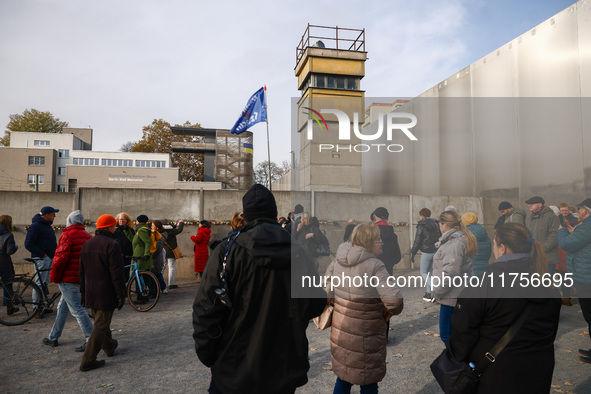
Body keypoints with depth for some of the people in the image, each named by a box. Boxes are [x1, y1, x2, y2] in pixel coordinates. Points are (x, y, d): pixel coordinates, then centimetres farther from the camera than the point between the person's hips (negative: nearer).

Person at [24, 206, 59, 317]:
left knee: (45, 283, 13)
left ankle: (42, 306, 21)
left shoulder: (47, 226, 18)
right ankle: (36, 308, -1)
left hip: (50, 258, 9)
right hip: (41, 258, -9)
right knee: (40, 283, -7)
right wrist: (43, 254, -17)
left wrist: (56, 252, 10)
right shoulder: (35, 226, -11)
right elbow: (29, 244, -17)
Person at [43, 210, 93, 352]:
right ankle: (53, 338, 31)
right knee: (62, 308, 20)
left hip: (68, 279, -8)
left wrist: (53, 276, -6)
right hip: (82, 278, 8)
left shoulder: (67, 235, -12)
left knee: (76, 309, -5)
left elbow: (60, 257, -17)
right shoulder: (88, 236, 11)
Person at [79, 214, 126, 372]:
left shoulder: (87, 244, 9)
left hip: (90, 293, 8)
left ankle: (109, 347, 39)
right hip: (106, 294, -8)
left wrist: (83, 292, 21)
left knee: (100, 321, 22)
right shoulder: (112, 245, -16)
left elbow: (82, 271, 15)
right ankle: (88, 361, 1)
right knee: (101, 325, 0)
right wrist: (121, 295, -13)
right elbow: (117, 274, -18)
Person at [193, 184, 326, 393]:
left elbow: (206, 310, -13)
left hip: (234, 375, -2)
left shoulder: (227, 251, -14)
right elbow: (317, 306, 3)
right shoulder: (300, 253, -6)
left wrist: (207, 356, 1)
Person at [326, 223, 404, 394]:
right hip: (364, 337, -6)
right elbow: (394, 299, -30)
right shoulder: (375, 266, -22)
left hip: (339, 333, 6)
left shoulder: (338, 261, -1)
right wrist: (391, 311, -10)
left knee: (343, 378, 24)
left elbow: (327, 292, 9)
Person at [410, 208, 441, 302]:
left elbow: (417, 241, -11)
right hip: (436, 251, 7)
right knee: (429, 273, 15)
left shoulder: (421, 226, -10)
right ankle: (428, 294, 17)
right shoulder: (436, 224, 9)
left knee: (423, 273, 5)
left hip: (426, 253, -6)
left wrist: (413, 253, -4)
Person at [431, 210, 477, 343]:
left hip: (452, 296, -11)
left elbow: (450, 272, -24)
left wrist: (436, 291, -15)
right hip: (459, 295, 11)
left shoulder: (455, 243, -19)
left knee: (447, 335, -2)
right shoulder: (460, 239, 15)